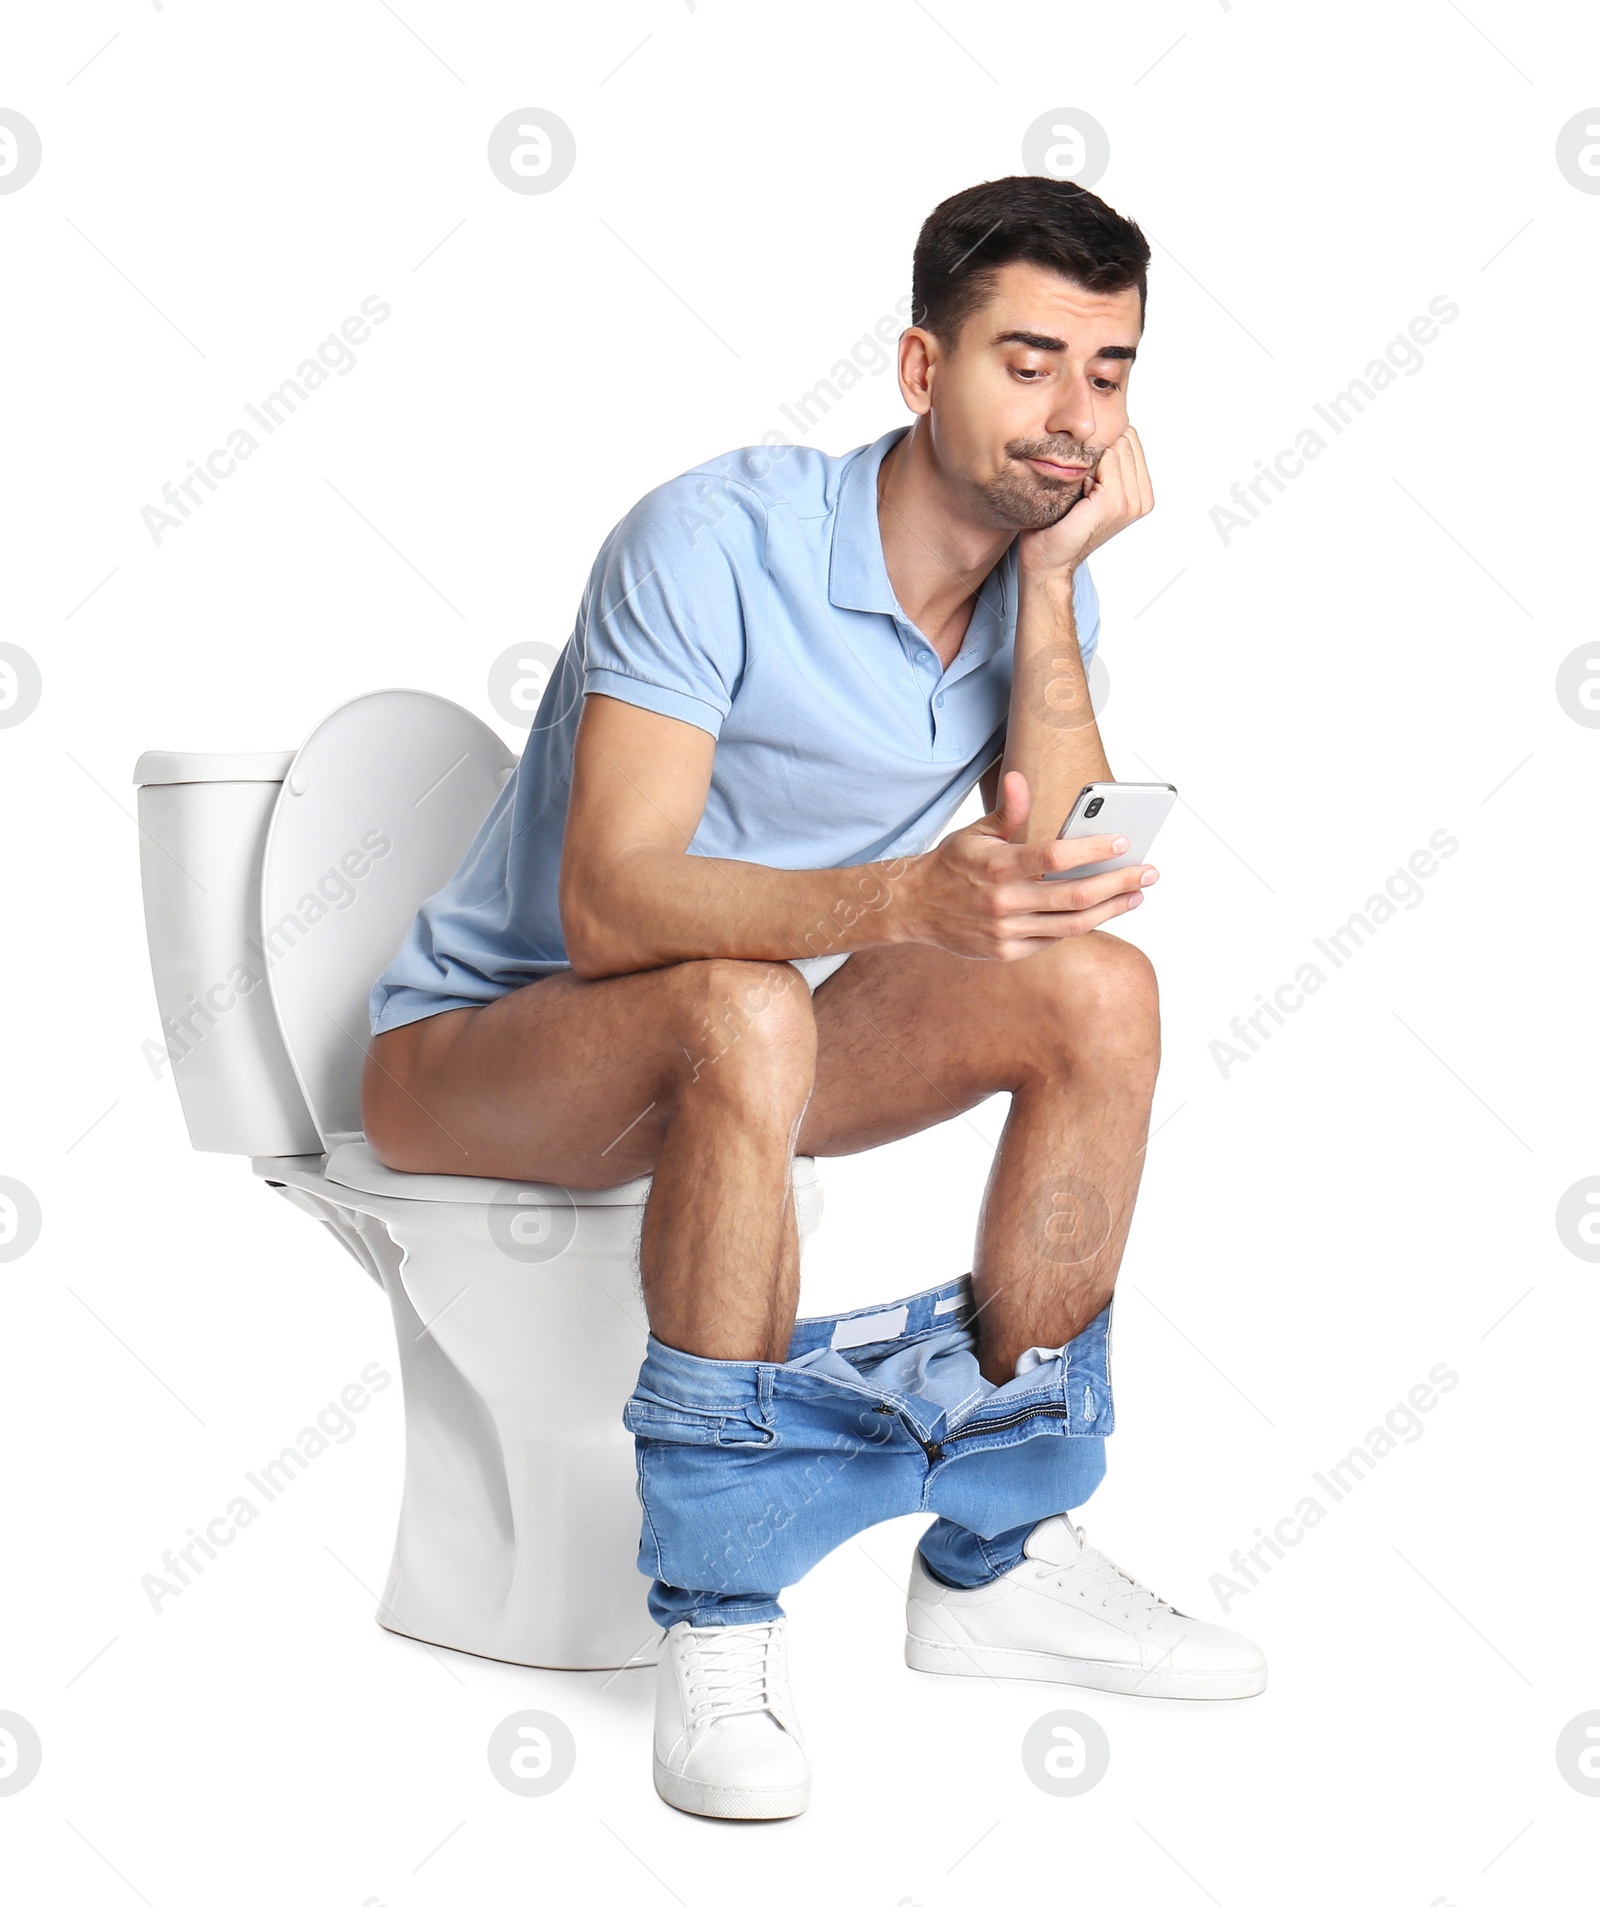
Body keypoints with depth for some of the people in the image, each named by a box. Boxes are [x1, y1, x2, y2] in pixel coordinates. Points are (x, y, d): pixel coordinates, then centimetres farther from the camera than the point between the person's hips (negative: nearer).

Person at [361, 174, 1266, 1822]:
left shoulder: (1042, 579, -1)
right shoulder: (716, 539, -23)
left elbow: (1056, 868, -14)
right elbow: (608, 904, -33)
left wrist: (1052, 585, -20)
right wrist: (900, 898, -48)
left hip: (737, 1043, 6)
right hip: (474, 1048, -6)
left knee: (1099, 991, -14)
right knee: (746, 1016, -38)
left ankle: (994, 1559, -5)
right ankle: (718, 1620, -26)